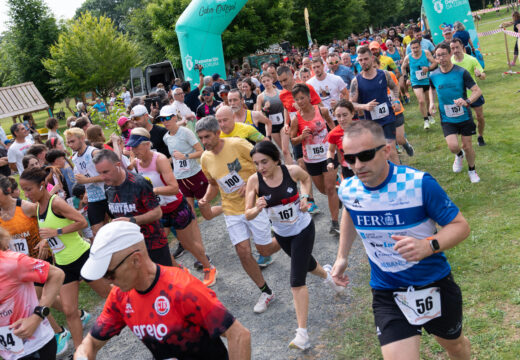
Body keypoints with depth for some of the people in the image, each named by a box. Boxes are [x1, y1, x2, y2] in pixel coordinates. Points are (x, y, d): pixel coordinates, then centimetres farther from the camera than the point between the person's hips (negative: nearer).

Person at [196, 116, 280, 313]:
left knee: (263, 248, 2)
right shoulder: (205, 159, 0)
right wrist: (206, 198, -2)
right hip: (232, 210, 4)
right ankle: (266, 292, 15)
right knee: (243, 252, -3)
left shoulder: (237, 144, -17)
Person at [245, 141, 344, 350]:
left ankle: (302, 334, -1)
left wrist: (304, 196, -12)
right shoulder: (254, 180, -19)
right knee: (305, 264, 28)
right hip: (282, 234, 4)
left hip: (303, 229, -3)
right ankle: (326, 274, 64)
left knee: (297, 281, -9)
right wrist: (257, 209, -40)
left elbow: (306, 178, 4)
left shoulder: (292, 171, -21)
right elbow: (247, 214, -19)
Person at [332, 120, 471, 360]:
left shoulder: (419, 184, -24)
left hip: (434, 285, -1)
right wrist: (342, 256, 12)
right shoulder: (347, 190, -11)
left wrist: (429, 245, -36)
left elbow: (460, 225, -17)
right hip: (387, 294, 1)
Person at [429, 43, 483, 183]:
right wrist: (432, 102, 3)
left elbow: (477, 91, -13)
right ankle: (459, 155, 24)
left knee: (467, 146, 7)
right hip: (447, 119, 1)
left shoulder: (461, 72, -12)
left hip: (464, 116, -1)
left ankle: (472, 170, 35)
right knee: (453, 146, -14)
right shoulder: (433, 75, -3)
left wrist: (467, 101, -32)